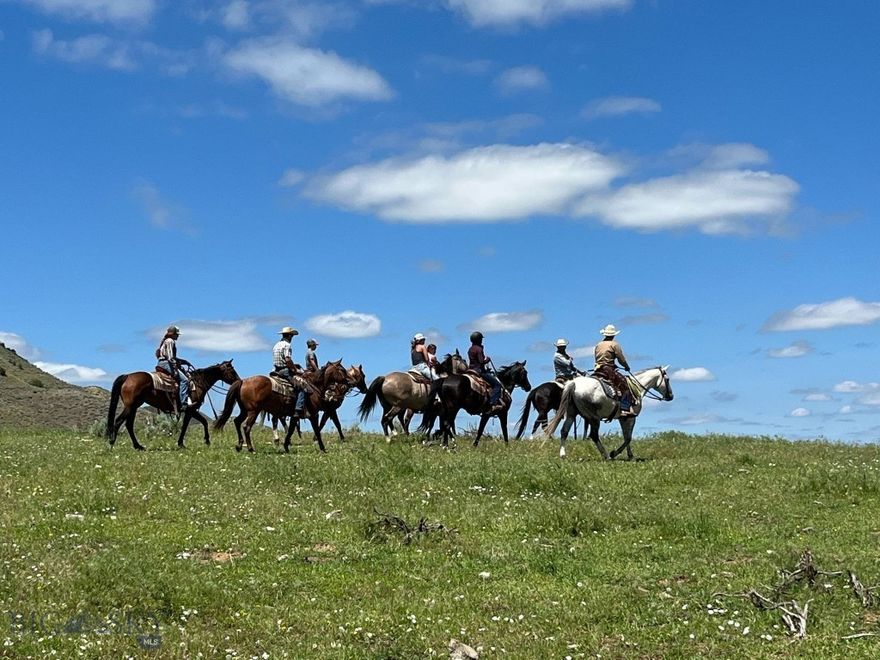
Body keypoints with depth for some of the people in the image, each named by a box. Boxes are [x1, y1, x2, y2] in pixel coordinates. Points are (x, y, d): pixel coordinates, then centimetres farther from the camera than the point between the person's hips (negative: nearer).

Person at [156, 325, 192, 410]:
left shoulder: (169, 341, 23)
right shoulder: (170, 341, -8)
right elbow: (170, 357, -18)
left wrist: (185, 361, 22)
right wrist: (174, 369, -22)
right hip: (166, 363, -11)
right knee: (184, 379, -20)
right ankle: (184, 403, -29)